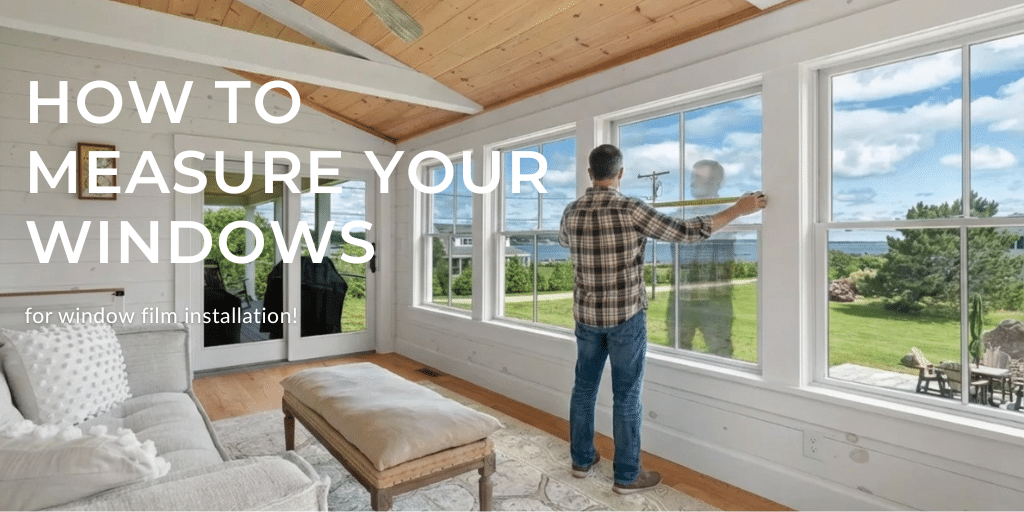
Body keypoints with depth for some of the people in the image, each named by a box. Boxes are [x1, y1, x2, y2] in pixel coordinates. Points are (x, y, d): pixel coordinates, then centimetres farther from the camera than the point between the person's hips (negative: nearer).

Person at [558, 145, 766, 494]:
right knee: (626, 397, 6)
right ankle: (627, 476, 20)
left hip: (587, 316, 5)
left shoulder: (572, 212, 0)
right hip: (626, 317, -5)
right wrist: (738, 209, -4)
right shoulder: (630, 210, -15)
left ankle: (581, 459, 31)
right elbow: (685, 232, -13)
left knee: (584, 388, 17)